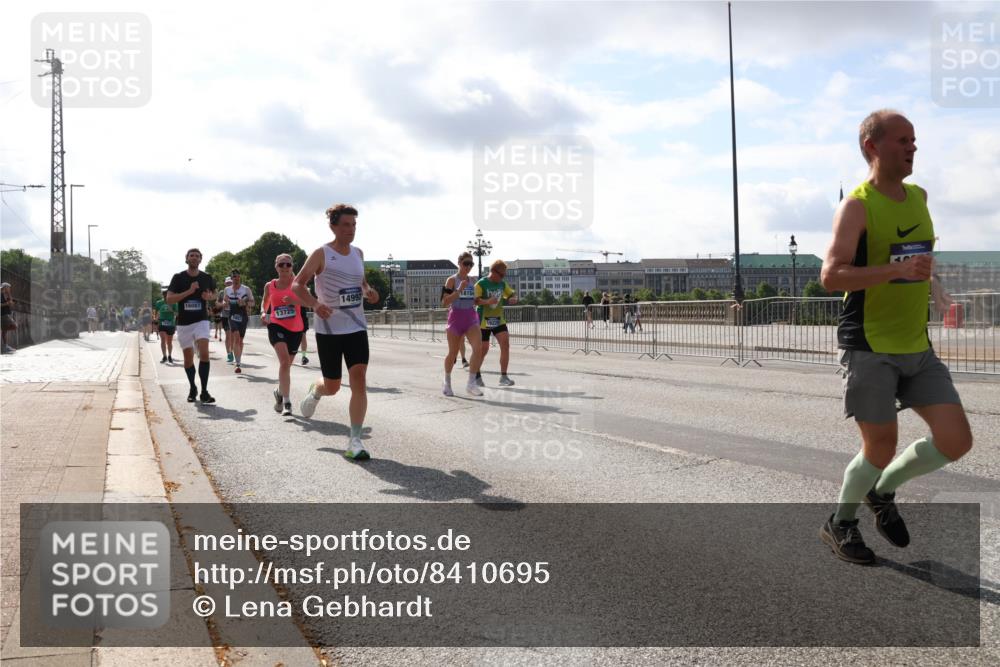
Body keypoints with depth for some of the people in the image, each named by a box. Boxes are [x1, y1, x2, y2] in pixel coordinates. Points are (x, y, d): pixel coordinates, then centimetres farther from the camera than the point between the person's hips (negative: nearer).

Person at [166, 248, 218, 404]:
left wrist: (209, 297, -4)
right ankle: (192, 389, 28)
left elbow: (214, 294, 20)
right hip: (183, 323, 0)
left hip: (201, 321, 0)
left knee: (204, 353, -19)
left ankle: (204, 392, -16)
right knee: (188, 358, 8)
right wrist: (189, 291, -20)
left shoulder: (207, 278, 3)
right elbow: (169, 299, -10)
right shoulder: (178, 278, -2)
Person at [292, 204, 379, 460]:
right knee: (332, 387, 6)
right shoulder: (322, 254, -7)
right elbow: (297, 285, -7)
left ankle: (355, 441, -9)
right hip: (328, 328, -3)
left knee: (358, 379, -12)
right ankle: (315, 391, 46)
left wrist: (368, 291, 4)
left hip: (356, 326, 4)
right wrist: (315, 304, -24)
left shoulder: (358, 253, 9)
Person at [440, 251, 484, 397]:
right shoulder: (452, 280, -6)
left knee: (478, 348, -17)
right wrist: (459, 290, -21)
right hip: (456, 318, -4)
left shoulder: (471, 280, 11)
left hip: (471, 318, 4)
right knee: (453, 353, 6)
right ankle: (447, 383, 27)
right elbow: (445, 302, -14)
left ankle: (471, 382, -9)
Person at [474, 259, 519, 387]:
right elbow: (475, 300, -22)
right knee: (483, 349, 1)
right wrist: (487, 301, -40)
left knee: (505, 345, -12)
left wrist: (513, 299, -8)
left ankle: (503, 376, -6)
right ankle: (476, 375, 24)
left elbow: (512, 294, 16)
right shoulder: (481, 284, -12)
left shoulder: (502, 284, 5)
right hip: (484, 321, -4)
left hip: (499, 320, 4)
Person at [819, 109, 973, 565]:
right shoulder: (856, 206, -11)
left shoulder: (918, 197, 12)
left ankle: (883, 492, 24)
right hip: (869, 349, -7)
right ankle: (839, 524, 24)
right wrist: (897, 270, -32)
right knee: (881, 448, -1)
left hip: (917, 348, 7)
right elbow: (831, 275, -24)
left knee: (956, 442, -1)